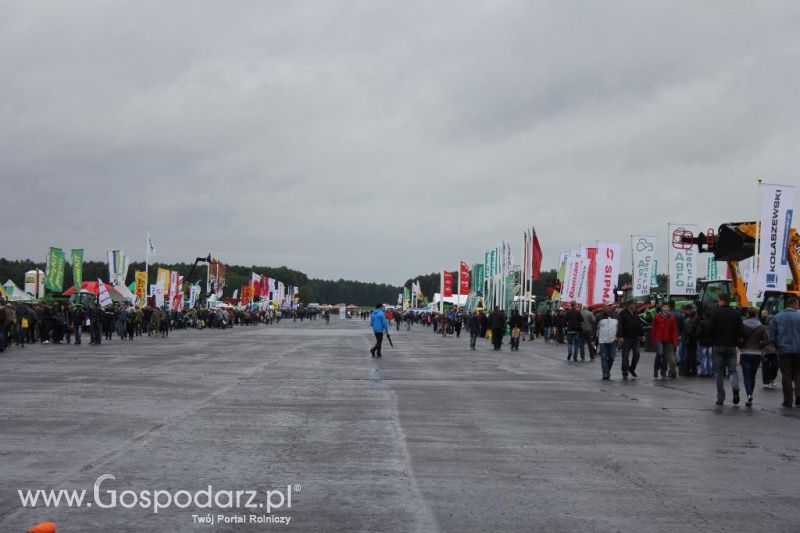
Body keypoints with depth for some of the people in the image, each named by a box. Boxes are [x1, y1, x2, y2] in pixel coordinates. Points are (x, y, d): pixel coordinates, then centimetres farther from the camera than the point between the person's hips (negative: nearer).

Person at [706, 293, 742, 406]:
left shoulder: (715, 313, -9)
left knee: (719, 373, 5)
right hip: (732, 346, 2)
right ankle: (735, 388, -17)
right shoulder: (736, 313, 2)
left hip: (718, 346, -2)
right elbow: (740, 330, 1)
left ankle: (720, 398, 5)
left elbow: (710, 330, -11)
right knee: (733, 369, 11)